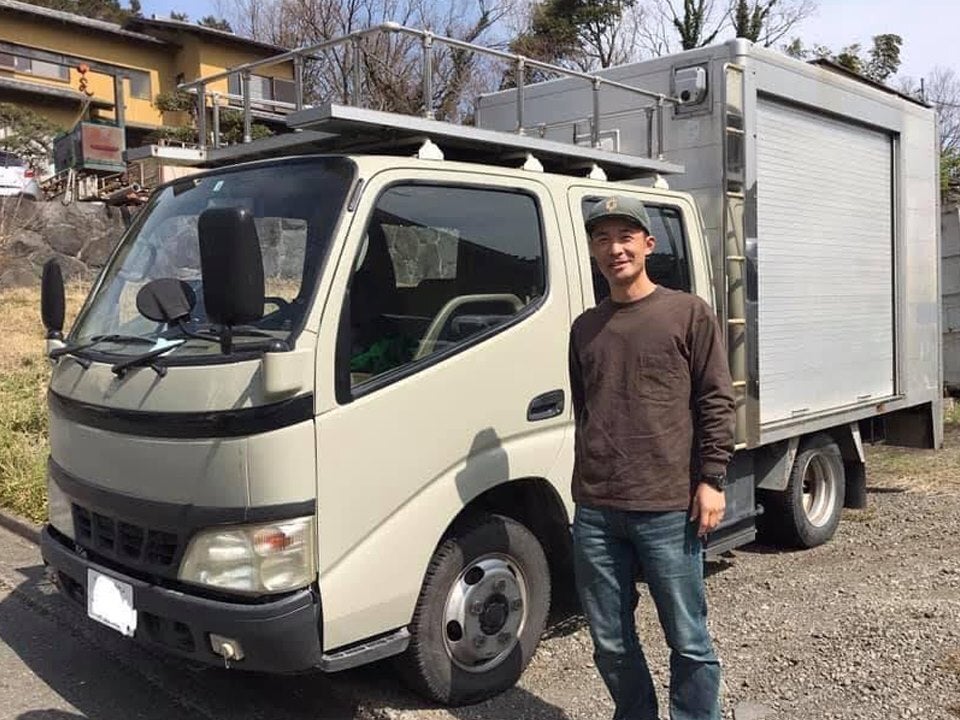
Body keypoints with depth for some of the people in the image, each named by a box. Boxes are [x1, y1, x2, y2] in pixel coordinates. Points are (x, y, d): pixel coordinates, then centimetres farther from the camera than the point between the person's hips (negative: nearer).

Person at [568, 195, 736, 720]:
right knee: (611, 642, 13)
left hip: (667, 509, -4)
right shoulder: (585, 328, 15)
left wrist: (711, 480, -8)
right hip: (594, 510, 5)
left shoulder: (688, 313, 1)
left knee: (688, 641, 5)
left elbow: (716, 402, -1)